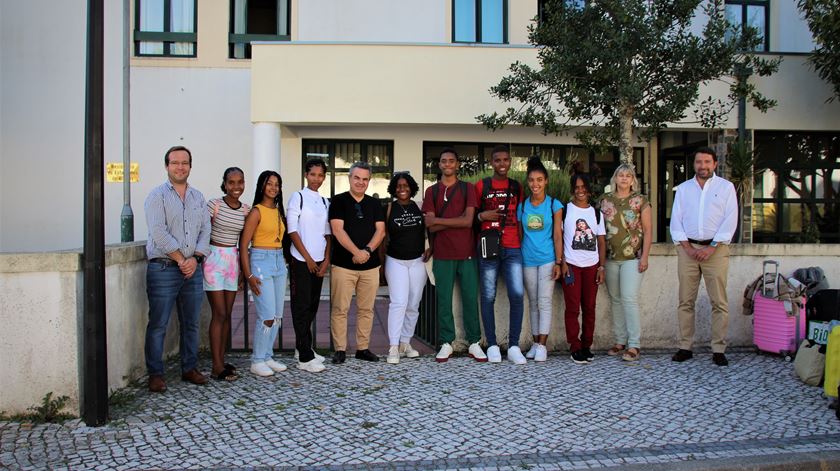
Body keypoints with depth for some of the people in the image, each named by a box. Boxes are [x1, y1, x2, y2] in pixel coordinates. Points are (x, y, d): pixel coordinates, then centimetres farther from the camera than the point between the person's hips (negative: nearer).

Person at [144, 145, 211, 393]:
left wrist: (195, 258, -7)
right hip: (163, 269, -5)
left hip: (193, 270, 5)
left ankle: (189, 368, 22)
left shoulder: (198, 197, 14)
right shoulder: (157, 195, -1)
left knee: (191, 323, 11)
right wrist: (181, 259, -13)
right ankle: (155, 374, 8)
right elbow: (158, 232, -12)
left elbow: (205, 231, 8)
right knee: (158, 324, -2)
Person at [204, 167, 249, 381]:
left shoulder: (246, 210, 7)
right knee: (219, 313, -5)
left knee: (227, 314, 9)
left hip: (233, 260, 5)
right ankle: (217, 367, 1)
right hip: (214, 258, -5)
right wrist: (199, 258, -10)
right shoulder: (214, 205, -8)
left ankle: (221, 361, 19)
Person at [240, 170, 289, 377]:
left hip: (279, 263, 7)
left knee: (277, 315, 9)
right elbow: (243, 245, -9)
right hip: (261, 261, -7)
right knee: (267, 316, -9)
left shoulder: (279, 211, 13)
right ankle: (257, 361, 4)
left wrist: (283, 261, 6)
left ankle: (267, 356, 20)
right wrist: (248, 275, -13)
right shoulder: (256, 211, -7)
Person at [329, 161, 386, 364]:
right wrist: (356, 252, -16)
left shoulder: (375, 204, 13)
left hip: (370, 265, 4)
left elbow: (381, 231, 5)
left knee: (366, 309, 8)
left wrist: (368, 250, -12)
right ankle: (340, 350, 7)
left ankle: (363, 348, 17)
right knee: (340, 309, -2)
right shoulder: (339, 201, 1)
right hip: (343, 265, -4)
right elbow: (337, 230, -9)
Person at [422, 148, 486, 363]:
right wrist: (456, 220, -9)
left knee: (470, 298, 3)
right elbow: (429, 225, -2)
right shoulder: (431, 191, 9)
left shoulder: (468, 189, 6)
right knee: (444, 299, 3)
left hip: (467, 253, 0)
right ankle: (446, 343, 13)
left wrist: (439, 220, -7)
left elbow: (468, 220, -8)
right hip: (442, 254, 1)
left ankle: (474, 343, 13)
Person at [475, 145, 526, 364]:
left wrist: (521, 243, 9)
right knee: (488, 296, 0)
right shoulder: (481, 186, 7)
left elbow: (520, 218, 19)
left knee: (517, 294, -7)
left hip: (513, 249, 2)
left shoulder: (517, 187, 14)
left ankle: (514, 346, 2)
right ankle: (492, 345, 9)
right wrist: (483, 216, -9)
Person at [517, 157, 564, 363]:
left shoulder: (554, 205, -3)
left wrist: (558, 262, -9)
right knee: (533, 303, 8)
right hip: (528, 260, 3)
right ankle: (535, 343, 15)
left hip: (547, 259, -3)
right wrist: (516, 260, 7)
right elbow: (520, 235, 9)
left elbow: (558, 235, -4)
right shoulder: (522, 206, 5)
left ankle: (542, 346, -4)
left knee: (545, 302, -6)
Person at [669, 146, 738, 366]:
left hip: (715, 248, -2)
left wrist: (711, 248, -11)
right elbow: (676, 221, 7)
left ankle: (718, 350, 2)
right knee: (686, 301, 2)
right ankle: (685, 347, 8)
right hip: (688, 248, 2)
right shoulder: (683, 188, 12)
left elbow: (730, 221, -2)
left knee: (719, 302, -3)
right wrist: (687, 248, -5)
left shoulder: (726, 187, 6)